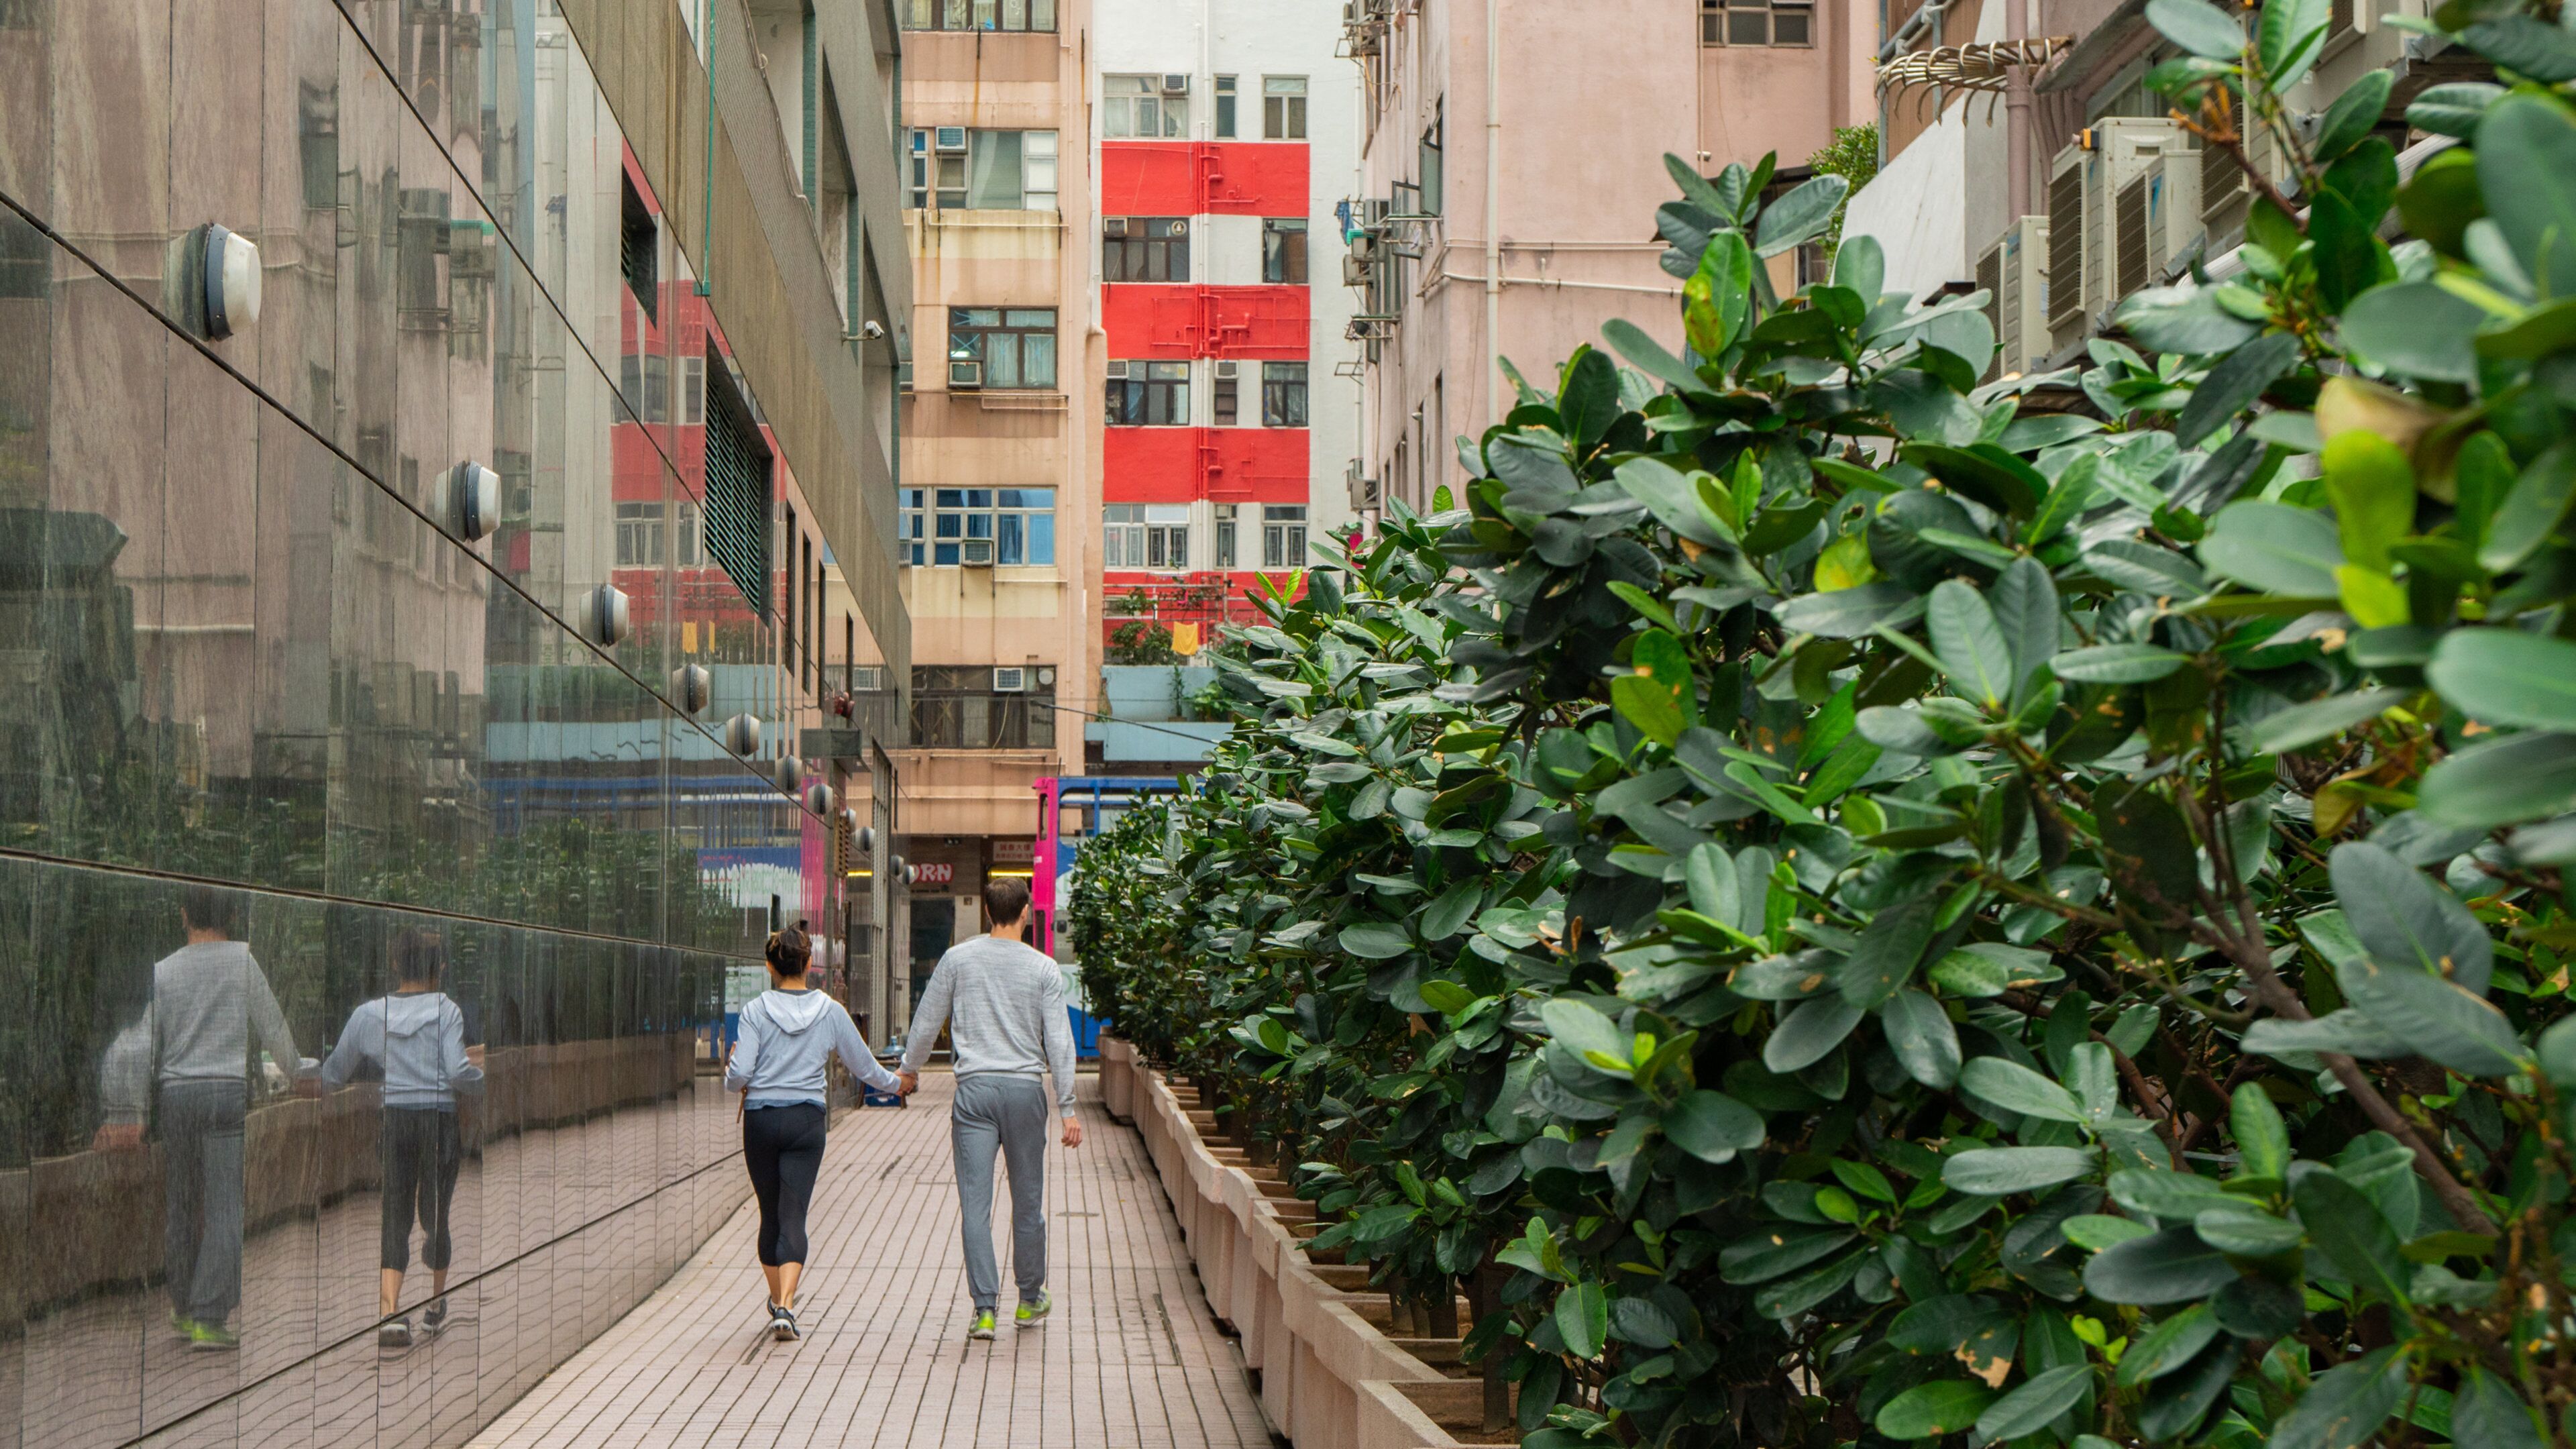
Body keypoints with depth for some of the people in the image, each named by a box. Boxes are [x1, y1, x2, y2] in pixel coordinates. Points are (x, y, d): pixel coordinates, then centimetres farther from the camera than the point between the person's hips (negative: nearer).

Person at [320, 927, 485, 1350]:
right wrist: (482, 1074, 7)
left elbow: (332, 1076, 14)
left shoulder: (368, 1015, 7)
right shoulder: (446, 1011, -2)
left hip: (391, 1121, 1)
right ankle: (436, 1307, 32)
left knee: (395, 1220, 1)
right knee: (435, 1217, 14)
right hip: (439, 1120, -1)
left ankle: (389, 1314, -19)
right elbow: (457, 1073, -13)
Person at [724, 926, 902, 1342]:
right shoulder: (831, 1012, 0)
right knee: (793, 1216, -2)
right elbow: (864, 1065, 10)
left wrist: (734, 1081, 12)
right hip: (806, 1120, 0)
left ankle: (777, 1300, 28)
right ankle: (785, 1307, -19)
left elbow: (738, 1074, -12)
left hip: (760, 1119, 0)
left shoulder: (756, 1010, -5)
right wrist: (895, 1083, 28)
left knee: (770, 1214, 15)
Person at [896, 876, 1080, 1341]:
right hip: (1025, 1091, 0)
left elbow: (927, 1023, 9)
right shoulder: (1043, 969, 0)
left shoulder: (957, 959, 2)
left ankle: (985, 1308, -7)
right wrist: (1068, 1109, 1)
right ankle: (1030, 1301, 24)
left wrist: (909, 1070, 25)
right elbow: (1059, 1042, -2)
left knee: (976, 1203, -1)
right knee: (1028, 1202, 12)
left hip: (974, 1090, 0)